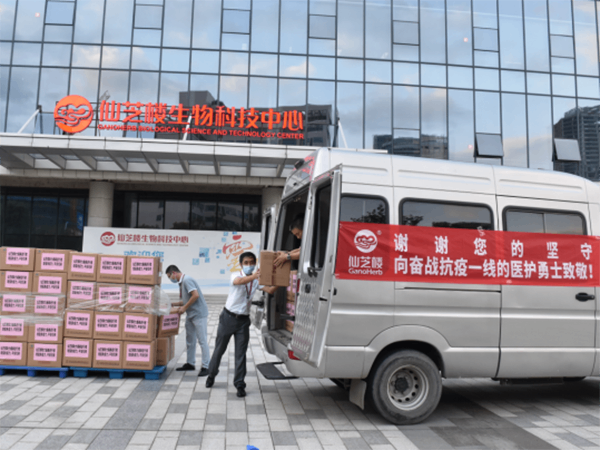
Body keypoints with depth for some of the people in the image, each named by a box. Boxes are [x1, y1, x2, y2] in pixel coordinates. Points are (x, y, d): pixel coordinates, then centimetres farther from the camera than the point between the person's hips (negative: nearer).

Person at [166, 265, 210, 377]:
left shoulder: (187, 280, -16)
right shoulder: (181, 282, 15)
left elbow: (195, 295, -25)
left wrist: (184, 307, -16)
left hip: (199, 314, -10)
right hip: (190, 315, 11)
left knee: (202, 340, -6)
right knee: (190, 340, 16)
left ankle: (206, 366, -3)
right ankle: (190, 363, 27)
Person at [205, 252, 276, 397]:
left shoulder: (256, 280, 2)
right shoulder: (236, 275, -9)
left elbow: (270, 290, -11)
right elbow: (238, 281, -34)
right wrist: (253, 277, -54)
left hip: (243, 320, 2)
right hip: (228, 317, -2)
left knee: (241, 353, 0)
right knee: (219, 348, 12)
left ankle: (239, 384, 8)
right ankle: (211, 375, 34)